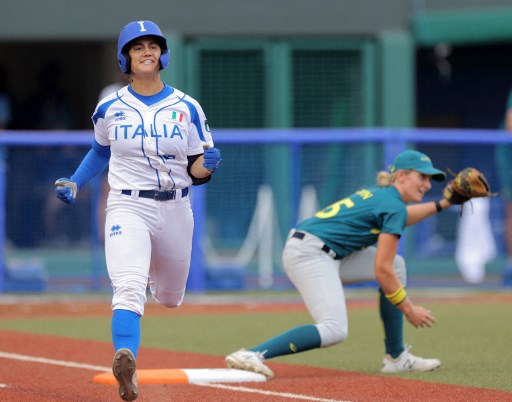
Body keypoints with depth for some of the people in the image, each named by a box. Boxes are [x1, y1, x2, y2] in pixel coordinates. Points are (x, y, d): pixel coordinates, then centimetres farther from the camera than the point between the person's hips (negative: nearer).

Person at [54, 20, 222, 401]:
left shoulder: (187, 108, 0)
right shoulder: (110, 108, 1)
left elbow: (196, 171, 2)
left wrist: (208, 164, -20)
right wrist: (74, 183, 10)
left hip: (175, 210, 2)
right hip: (127, 208, -2)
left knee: (170, 298, 19)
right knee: (129, 288, -26)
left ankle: (153, 275, 54)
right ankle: (126, 361, -41)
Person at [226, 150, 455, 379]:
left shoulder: (379, 194, 20)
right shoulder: (393, 206, -8)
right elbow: (382, 271, -13)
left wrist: (442, 205, 41)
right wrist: (409, 310, -6)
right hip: (311, 254, -10)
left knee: (397, 265, 15)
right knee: (335, 330, -25)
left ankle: (396, 358, 14)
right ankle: (252, 354, -32)